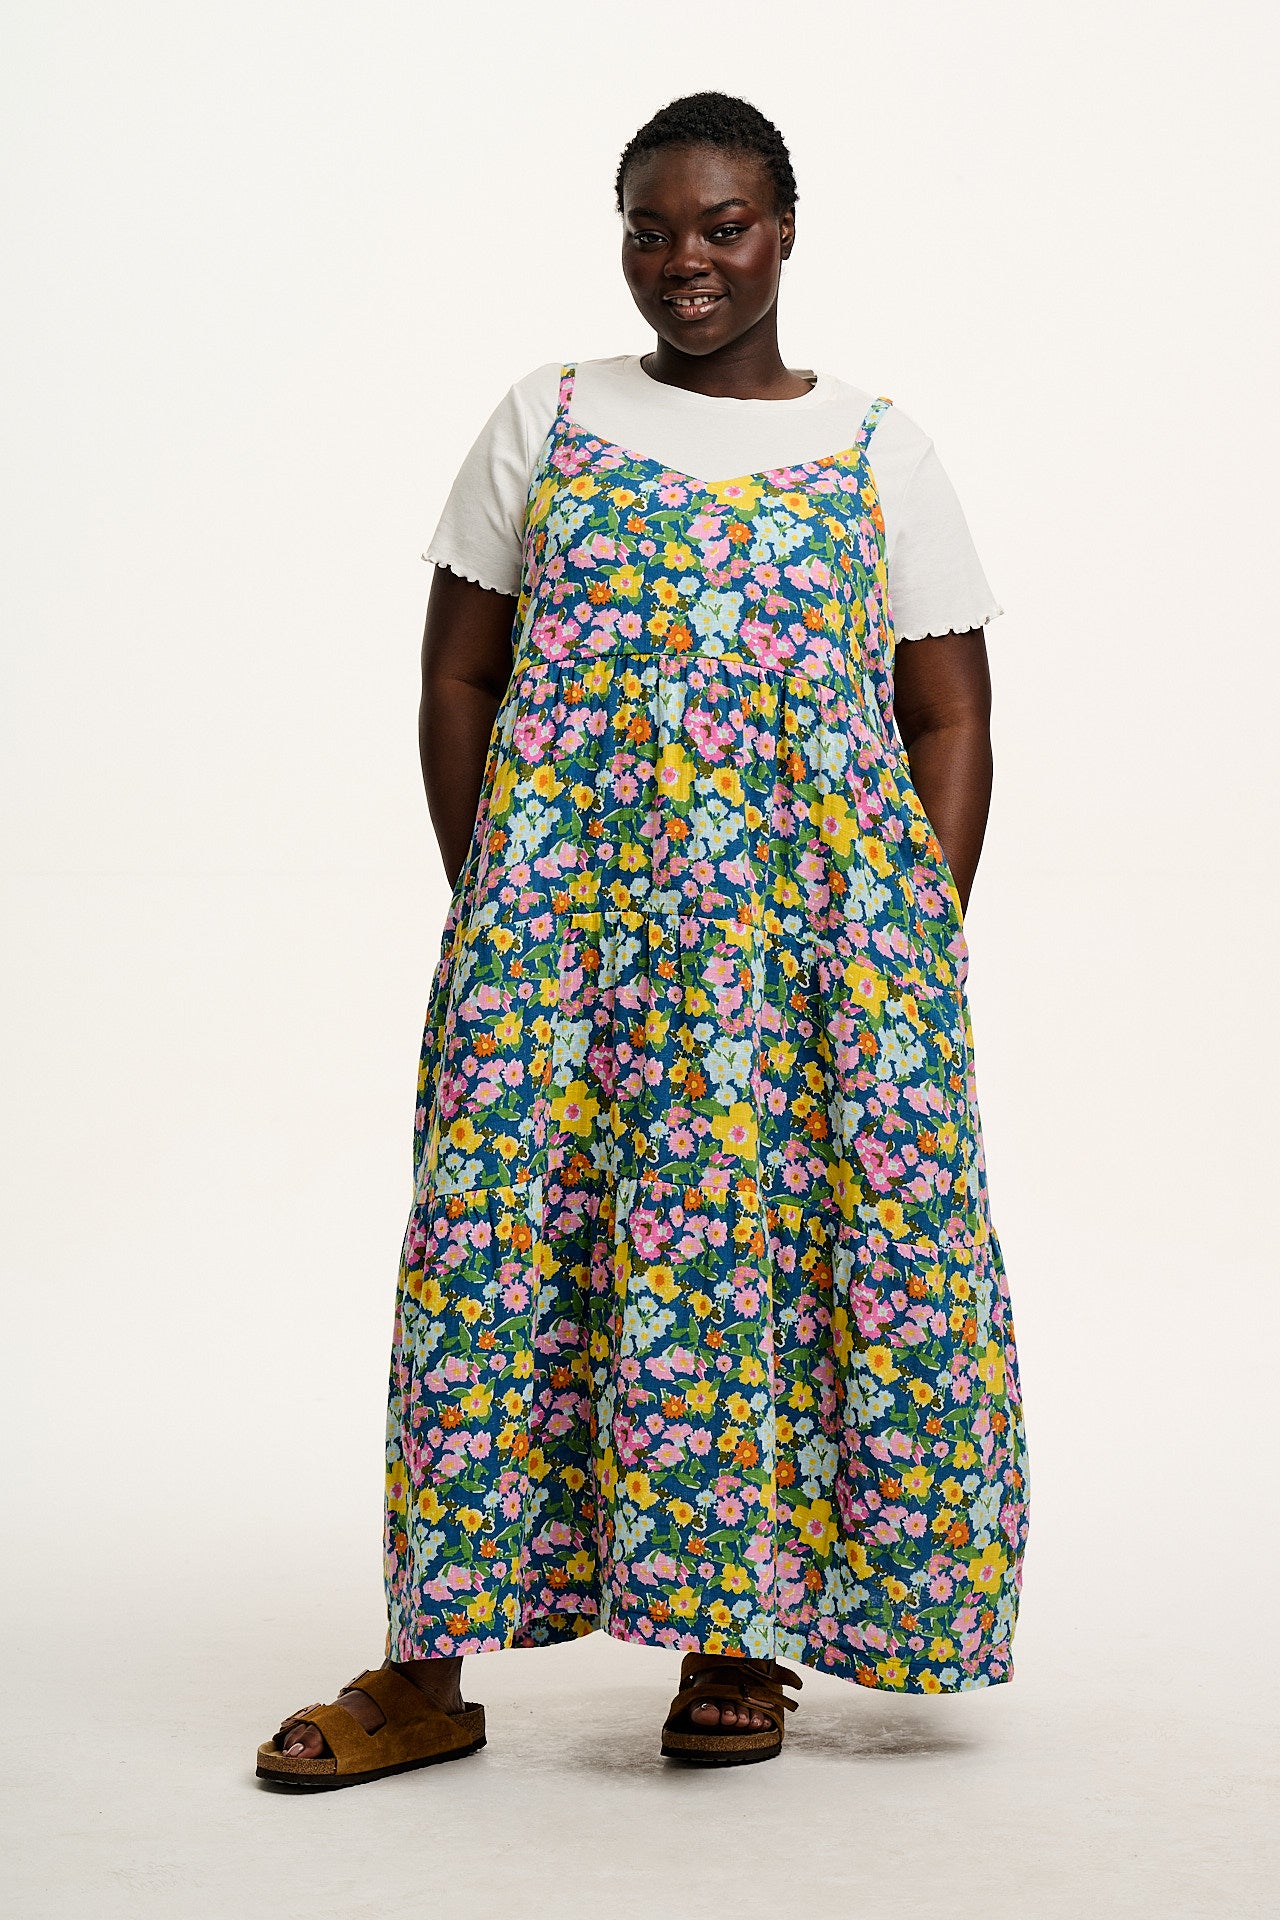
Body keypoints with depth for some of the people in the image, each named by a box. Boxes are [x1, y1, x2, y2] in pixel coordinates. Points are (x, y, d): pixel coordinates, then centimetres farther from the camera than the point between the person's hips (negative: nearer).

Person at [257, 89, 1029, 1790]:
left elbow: (950, 722, 6)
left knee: (788, 1246, -2)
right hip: (563, 923, 0)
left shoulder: (876, 451, 8)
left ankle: (738, 1643, 12)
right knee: (504, 1236, -4)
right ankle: (426, 1670, 3)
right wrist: (490, 903, 1)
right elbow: (457, 680, 10)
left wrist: (922, 946, -4)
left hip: (813, 932, 0)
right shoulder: (545, 424, 10)